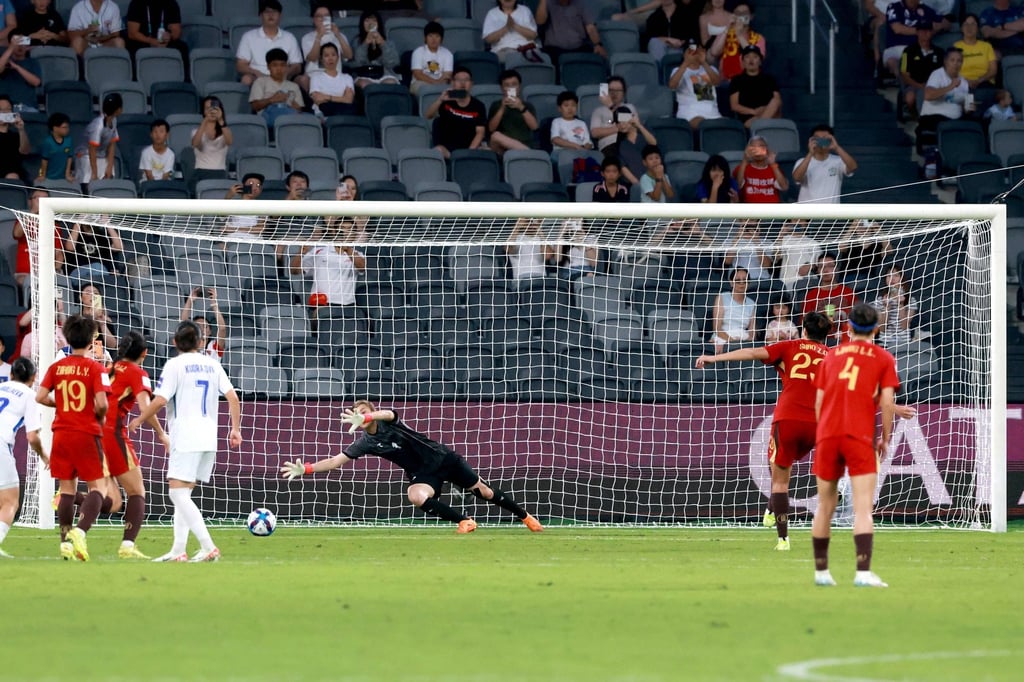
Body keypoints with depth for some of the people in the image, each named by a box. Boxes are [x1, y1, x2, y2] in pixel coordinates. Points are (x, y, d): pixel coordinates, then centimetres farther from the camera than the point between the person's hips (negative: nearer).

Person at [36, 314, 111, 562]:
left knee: (67, 488, 11)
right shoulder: (95, 369, -8)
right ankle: (80, 530, -23)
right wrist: (100, 417, 4)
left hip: (61, 433, 4)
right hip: (87, 434, -4)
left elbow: (40, 397, -2)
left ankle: (66, 542, 8)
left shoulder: (56, 367, 3)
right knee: (96, 487, 0)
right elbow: (101, 403, -17)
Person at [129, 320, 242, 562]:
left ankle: (208, 547, -21)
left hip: (185, 439, -7)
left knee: (178, 493, -10)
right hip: (208, 438, 7)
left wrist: (138, 420, 3)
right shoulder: (212, 365, 12)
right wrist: (235, 429, 12)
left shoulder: (175, 365, -4)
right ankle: (178, 550, 10)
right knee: (183, 494, 14)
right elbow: (233, 398, 6)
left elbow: (160, 400, -11)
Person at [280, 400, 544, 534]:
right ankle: (464, 521, -14)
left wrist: (365, 417, -61)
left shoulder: (388, 421, -15)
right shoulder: (365, 444, -6)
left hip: (443, 458, -2)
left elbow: (387, 414, -41)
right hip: (423, 474, 2)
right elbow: (336, 460, -10)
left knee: (483, 491, 4)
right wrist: (306, 469, -22)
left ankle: (526, 517, 24)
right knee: (416, 496, -31)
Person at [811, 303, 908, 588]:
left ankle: (821, 571, 20)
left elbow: (819, 401, 14)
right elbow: (887, 402, -3)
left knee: (825, 507, 13)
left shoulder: (831, 356, 15)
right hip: (861, 436, -4)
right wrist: (885, 439, 6)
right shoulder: (883, 359, 5)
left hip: (827, 435, 4)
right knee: (863, 508, -9)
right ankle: (863, 572, -22)